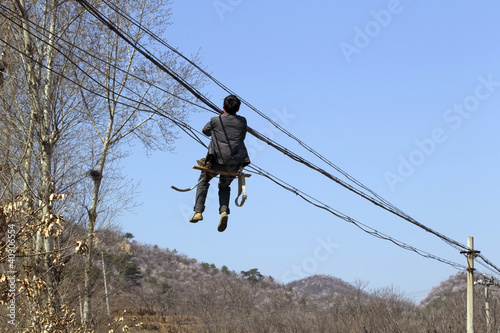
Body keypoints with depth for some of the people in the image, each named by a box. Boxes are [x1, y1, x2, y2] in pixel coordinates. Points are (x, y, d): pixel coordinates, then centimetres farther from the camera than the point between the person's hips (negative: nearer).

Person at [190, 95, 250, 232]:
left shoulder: (216, 120, 2)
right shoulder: (243, 121, 7)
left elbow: (205, 131, 21)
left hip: (218, 159, -3)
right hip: (235, 162, 3)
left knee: (203, 181, 21)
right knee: (224, 186, 24)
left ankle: (198, 212, 9)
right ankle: (224, 211, -2)